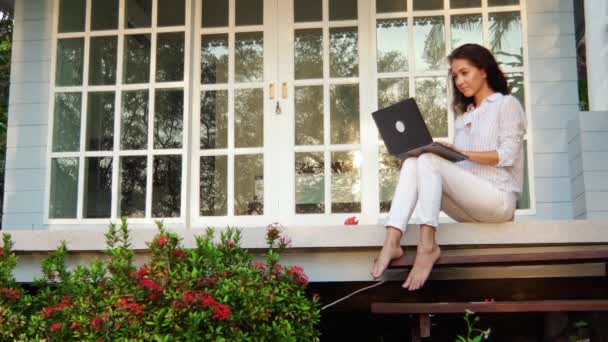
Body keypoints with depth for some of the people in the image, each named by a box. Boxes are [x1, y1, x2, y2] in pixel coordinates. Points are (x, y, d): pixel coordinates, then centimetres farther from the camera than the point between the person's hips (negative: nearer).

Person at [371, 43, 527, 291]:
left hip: (498, 199, -6)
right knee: (412, 163, -16)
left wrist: (464, 153, -17)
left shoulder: (506, 104, 8)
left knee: (429, 161, -24)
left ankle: (427, 245, -33)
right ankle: (392, 242, -35)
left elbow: (508, 155, -7)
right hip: (468, 206, 6)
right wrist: (445, 153, -3)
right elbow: (458, 162, 16)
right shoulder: (464, 115, 27)